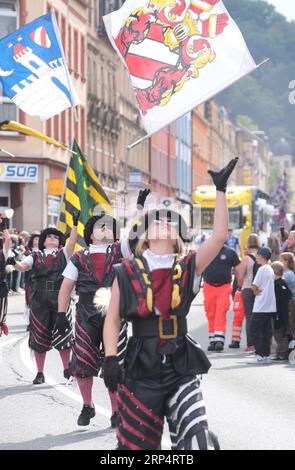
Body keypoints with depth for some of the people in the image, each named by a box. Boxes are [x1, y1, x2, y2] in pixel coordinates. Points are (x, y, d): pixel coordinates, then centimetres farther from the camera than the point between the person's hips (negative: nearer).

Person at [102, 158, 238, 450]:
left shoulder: (188, 269, 2)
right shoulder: (126, 273, 1)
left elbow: (219, 236, -10)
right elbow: (112, 320, 2)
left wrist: (221, 190, -11)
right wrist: (110, 359, -10)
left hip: (181, 371, 0)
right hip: (140, 371, 0)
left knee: (200, 443, -16)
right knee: (135, 445, 10)